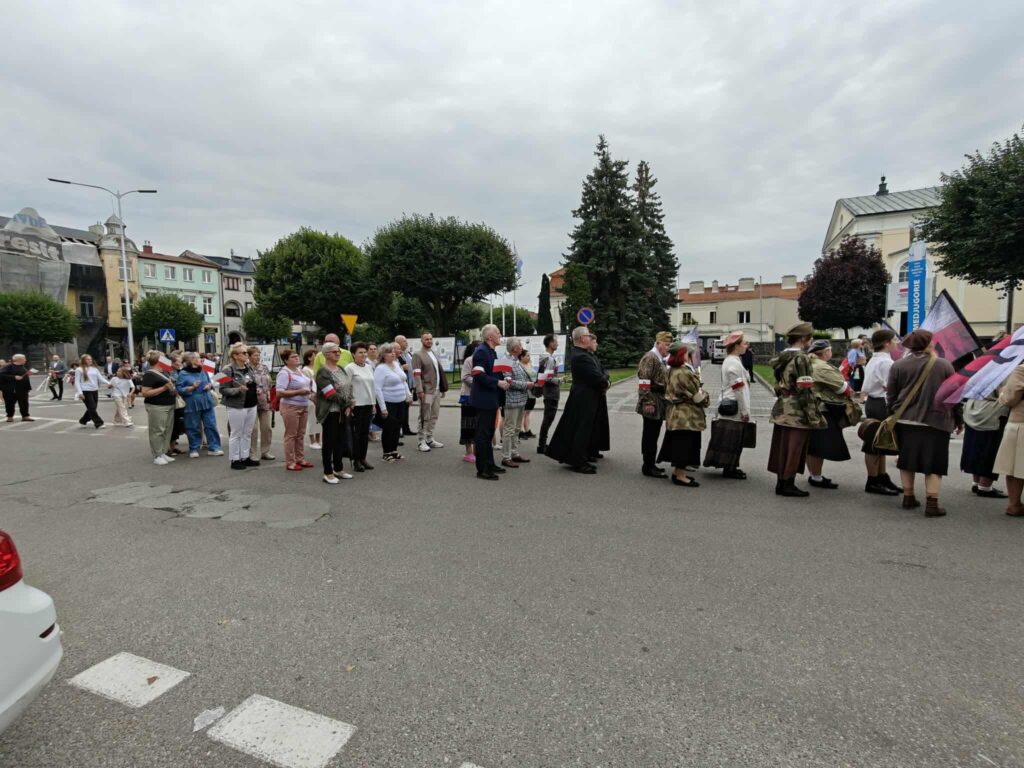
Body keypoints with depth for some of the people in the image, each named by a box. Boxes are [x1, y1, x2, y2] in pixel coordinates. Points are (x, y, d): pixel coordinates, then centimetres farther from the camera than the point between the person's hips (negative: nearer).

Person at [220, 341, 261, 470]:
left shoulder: (250, 368, 9)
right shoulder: (228, 370, -13)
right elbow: (223, 390, -16)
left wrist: (257, 390, 6)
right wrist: (238, 389, -28)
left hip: (251, 405, 7)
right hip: (237, 407, -7)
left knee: (247, 433, 13)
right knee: (236, 434, 3)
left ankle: (246, 457, 23)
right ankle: (235, 460, 13)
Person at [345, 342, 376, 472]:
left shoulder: (369, 367, 13)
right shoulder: (350, 368, -6)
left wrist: (374, 404, 15)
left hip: (368, 404, 6)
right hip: (356, 405, -6)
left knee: (365, 432, 10)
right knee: (356, 433, 1)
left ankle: (363, 458, 19)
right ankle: (356, 460, 9)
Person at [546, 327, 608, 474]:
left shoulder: (586, 354, 12)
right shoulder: (581, 357, -22)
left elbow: (599, 372, 13)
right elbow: (596, 377, -25)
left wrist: (603, 382, -6)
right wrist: (605, 383, -5)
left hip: (588, 398, 10)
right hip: (584, 399, -10)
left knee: (588, 431, 17)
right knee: (582, 431, -2)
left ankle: (582, 459, 27)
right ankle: (578, 463, 8)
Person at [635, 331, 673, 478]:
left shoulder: (660, 359, 17)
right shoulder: (650, 357, -13)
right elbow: (644, 382, -20)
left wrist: (663, 402, 21)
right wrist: (648, 402, -22)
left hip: (659, 404, 9)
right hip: (652, 405, -9)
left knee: (652, 435, 14)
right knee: (651, 435, -4)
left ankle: (650, 464, 22)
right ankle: (648, 467, 2)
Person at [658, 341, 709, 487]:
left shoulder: (673, 370, 10)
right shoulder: (684, 373, -22)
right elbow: (696, 394, -17)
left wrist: (701, 394, 10)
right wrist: (705, 398, 2)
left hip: (676, 413, 10)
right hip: (686, 415, -10)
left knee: (678, 442, 16)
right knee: (684, 442, -3)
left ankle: (676, 471, 25)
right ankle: (680, 476, 3)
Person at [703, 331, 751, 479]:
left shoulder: (729, 360, 15)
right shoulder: (734, 363, -17)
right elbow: (739, 389, -19)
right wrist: (745, 411, -16)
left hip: (727, 405, 10)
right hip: (734, 409, -10)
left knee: (729, 440, 13)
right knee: (732, 440, -2)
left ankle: (729, 467, 21)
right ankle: (729, 468, 6)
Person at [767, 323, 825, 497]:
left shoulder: (782, 357, 11)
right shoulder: (801, 358, -15)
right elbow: (805, 390, -19)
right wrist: (813, 415, -16)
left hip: (781, 409, 8)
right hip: (797, 412, -8)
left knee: (782, 447, 12)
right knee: (794, 449, 0)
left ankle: (781, 482, 20)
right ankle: (788, 484, 7)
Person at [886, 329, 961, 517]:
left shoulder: (898, 365, -2)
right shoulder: (944, 365, -3)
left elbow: (891, 395, 1)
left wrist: (893, 416, 13)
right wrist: (959, 420, 13)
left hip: (906, 420, 2)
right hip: (936, 422, -1)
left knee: (907, 460, 12)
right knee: (934, 463, 4)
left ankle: (908, 498, 19)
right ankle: (932, 504, 0)